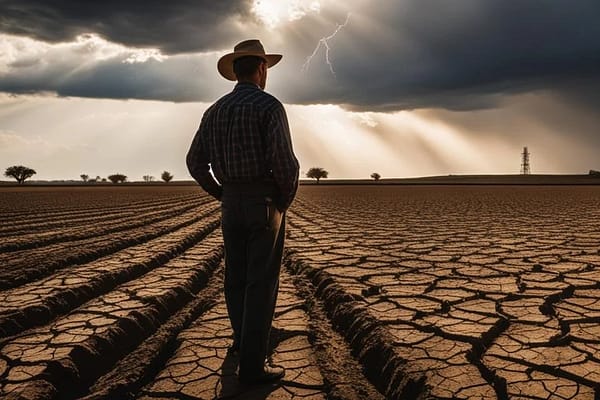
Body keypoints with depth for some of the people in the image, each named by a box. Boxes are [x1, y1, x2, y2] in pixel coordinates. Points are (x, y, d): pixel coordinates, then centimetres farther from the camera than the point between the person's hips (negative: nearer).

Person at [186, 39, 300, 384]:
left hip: (231, 204, 7)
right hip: (264, 204, -6)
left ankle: (244, 337, 37)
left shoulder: (215, 111, 10)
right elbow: (286, 163, -20)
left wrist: (224, 197, 16)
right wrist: (285, 202, -3)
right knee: (262, 283, -2)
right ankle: (253, 365, 2)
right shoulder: (270, 106, -10)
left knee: (237, 276, 18)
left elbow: (196, 162, 11)